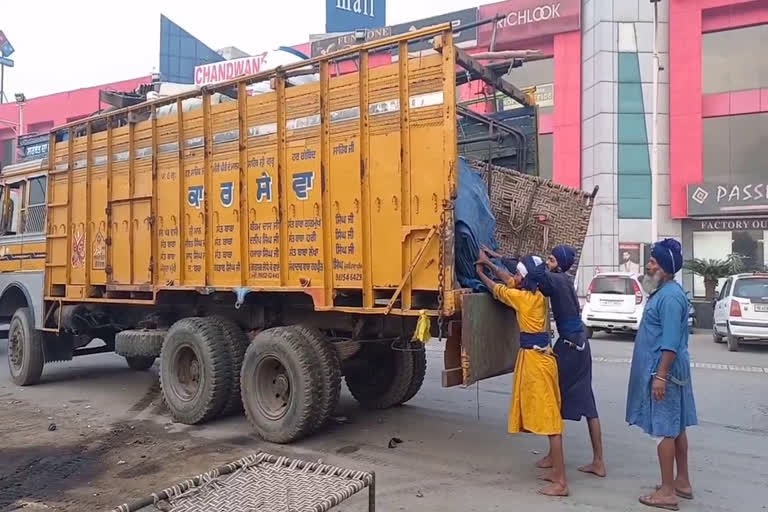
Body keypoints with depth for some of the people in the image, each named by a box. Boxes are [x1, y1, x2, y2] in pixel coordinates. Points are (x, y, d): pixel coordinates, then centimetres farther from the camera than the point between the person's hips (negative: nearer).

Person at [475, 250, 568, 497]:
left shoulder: (523, 297, -12)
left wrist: (480, 272, 23)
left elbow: (496, 289, 6)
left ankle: (560, 482, -3)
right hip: (539, 355, 9)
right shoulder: (538, 294, 10)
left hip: (536, 358, -9)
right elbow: (508, 280, 25)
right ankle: (557, 472, 22)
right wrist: (488, 263, 30)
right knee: (547, 416, 14)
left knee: (549, 418, -7)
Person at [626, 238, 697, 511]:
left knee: (664, 430, -3)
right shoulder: (665, 292, 12)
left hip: (664, 371, -10)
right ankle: (682, 482, 27)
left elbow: (671, 342, -24)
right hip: (669, 370, 10)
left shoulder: (670, 296, -19)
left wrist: (660, 376, -24)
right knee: (676, 427, 16)